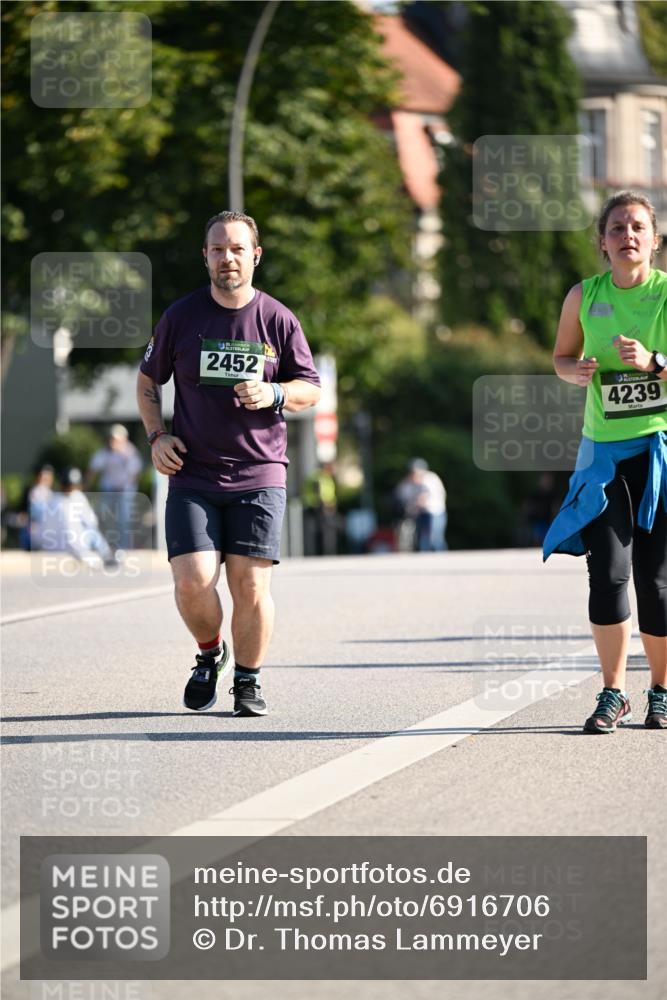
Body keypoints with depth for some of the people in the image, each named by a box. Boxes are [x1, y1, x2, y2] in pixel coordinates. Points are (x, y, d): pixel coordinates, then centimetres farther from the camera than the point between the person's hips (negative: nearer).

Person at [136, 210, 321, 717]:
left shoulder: (278, 319, 1)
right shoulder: (181, 317, 3)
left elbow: (311, 389, 7)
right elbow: (148, 380, 16)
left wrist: (273, 394, -14)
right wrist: (157, 436, 1)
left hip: (259, 475, 0)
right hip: (192, 476, 0)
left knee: (251, 584, -6)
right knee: (193, 582, -12)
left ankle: (248, 680, 14)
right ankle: (210, 654, 18)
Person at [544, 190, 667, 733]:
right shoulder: (584, 296, 3)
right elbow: (562, 356, 17)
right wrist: (577, 371, -4)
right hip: (604, 450, 2)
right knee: (608, 573, -9)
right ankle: (613, 694, 5)